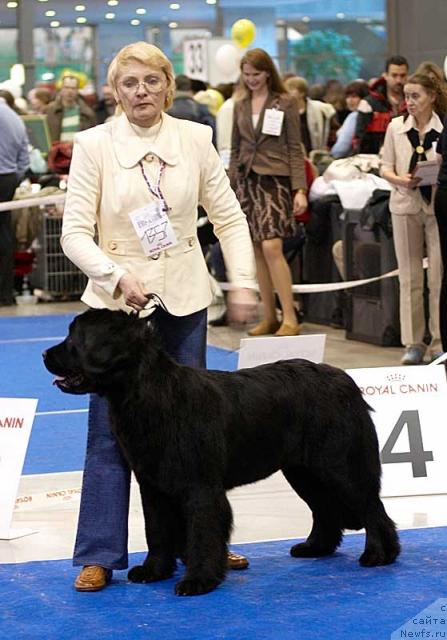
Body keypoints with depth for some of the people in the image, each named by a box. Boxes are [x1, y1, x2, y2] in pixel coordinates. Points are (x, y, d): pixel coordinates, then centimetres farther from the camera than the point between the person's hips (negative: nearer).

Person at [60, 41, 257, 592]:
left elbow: (228, 217, 6)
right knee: (111, 430, 0)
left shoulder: (195, 139, 1)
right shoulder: (94, 144, -6)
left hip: (183, 298, 3)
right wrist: (118, 277, -22)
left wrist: (243, 282, -3)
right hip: (117, 300, -2)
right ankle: (99, 554, 7)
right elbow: (75, 231, -9)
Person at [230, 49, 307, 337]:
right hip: (247, 180, 5)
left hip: (275, 178, -5)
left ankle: (290, 318, -12)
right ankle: (269, 317, 11)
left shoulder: (286, 103, 1)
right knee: (257, 251, 4)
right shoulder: (240, 105, 13)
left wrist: (300, 189, -9)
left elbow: (295, 148, -1)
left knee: (271, 247, -16)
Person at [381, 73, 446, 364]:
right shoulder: (396, 127, 6)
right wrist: (400, 180, -12)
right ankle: (414, 343, 10)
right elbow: (385, 168, 8)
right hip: (406, 206, 2)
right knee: (410, 277, 4)